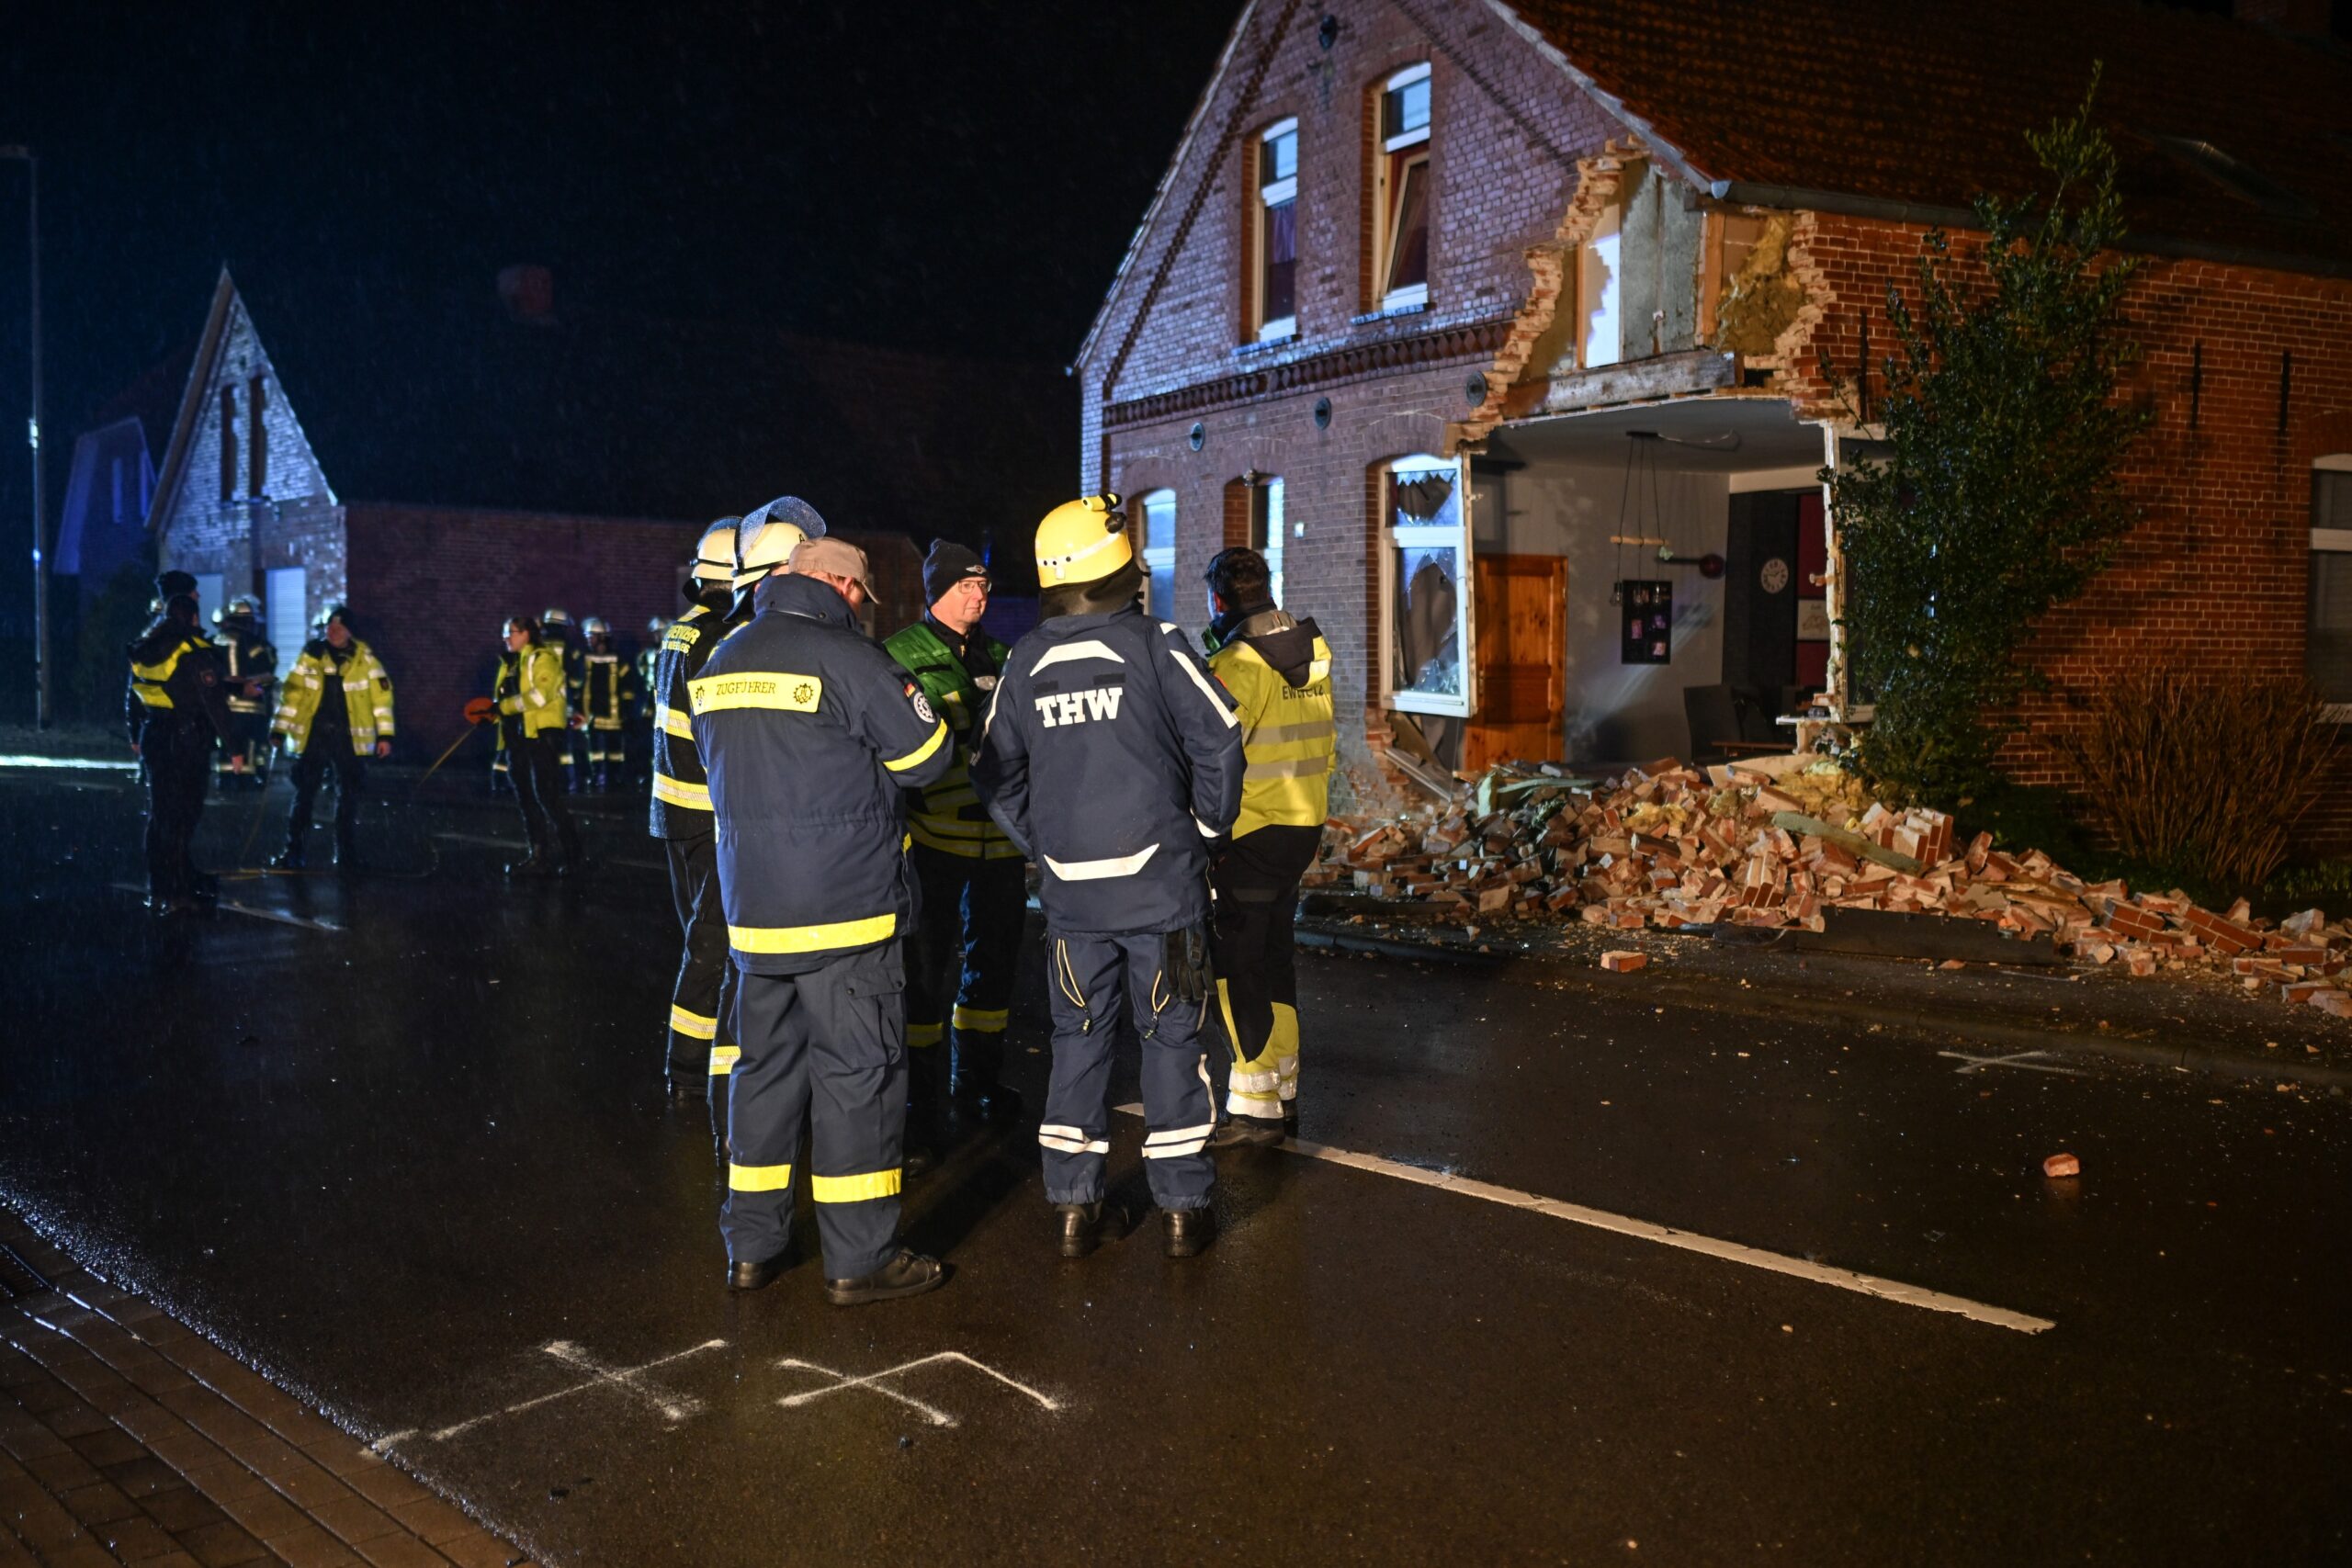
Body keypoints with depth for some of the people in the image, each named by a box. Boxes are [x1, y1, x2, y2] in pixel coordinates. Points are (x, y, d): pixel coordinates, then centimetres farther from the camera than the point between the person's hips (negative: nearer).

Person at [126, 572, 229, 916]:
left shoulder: (145, 647, 9)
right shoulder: (194, 651, -14)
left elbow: (132, 695, 17)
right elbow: (212, 701, -18)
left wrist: (135, 736, 28)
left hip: (153, 737, 7)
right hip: (187, 740, -7)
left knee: (160, 813, 15)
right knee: (182, 816, -3)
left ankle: (161, 889, 23)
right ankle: (177, 895, -2)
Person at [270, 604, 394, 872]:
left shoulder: (364, 658, -1)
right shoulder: (310, 655, 1)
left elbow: (381, 695, -2)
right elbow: (291, 693, 3)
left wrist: (384, 734, -6)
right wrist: (279, 729, 0)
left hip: (349, 736, -1)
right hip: (313, 734, 1)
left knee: (348, 798, 6)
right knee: (303, 794, 5)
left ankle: (346, 856, 16)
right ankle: (292, 852, 14)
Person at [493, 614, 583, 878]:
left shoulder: (543, 658, -8)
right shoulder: (511, 663, 18)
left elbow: (541, 695, -21)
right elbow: (505, 698, 21)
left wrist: (506, 705, -19)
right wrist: (495, 711, 0)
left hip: (541, 734, -9)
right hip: (518, 736, 9)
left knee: (546, 796, -11)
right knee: (526, 798, 10)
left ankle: (569, 854, -4)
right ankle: (537, 856, 16)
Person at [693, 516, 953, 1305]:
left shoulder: (721, 662, 11)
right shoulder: (845, 656, -13)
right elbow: (925, 756, -7)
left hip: (754, 910, 7)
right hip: (847, 912, -7)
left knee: (767, 1068, 15)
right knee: (859, 1075, 1)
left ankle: (751, 1246, 22)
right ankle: (859, 1261, 6)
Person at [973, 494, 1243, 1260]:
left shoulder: (1026, 661, 4)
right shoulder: (1154, 645, -8)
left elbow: (995, 774, 9)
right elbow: (1220, 741, -11)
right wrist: (1207, 825, 3)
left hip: (1071, 889, 3)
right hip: (1161, 881, -3)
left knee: (1078, 1039, 13)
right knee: (1171, 1035, 6)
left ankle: (1073, 1205, 15)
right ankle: (1182, 1207, 11)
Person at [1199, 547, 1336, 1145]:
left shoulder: (1239, 662, -18)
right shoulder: (1313, 652, 8)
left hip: (1249, 833, -8)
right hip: (1304, 827, 8)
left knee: (1237, 967, 0)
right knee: (1274, 956, 17)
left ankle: (1255, 1109, 3)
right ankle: (1284, 1094, 25)